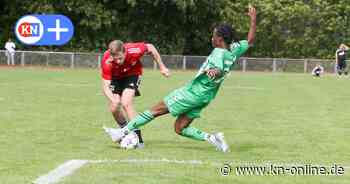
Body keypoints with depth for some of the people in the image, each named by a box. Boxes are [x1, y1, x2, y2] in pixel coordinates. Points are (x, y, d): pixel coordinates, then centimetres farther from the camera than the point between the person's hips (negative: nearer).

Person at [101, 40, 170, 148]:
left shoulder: (134, 51, -36)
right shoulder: (106, 61, -35)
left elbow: (150, 48, -13)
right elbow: (105, 86, -34)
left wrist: (162, 67, -6)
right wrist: (113, 100, -54)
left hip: (132, 74, -2)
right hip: (115, 77, 2)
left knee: (126, 103, -22)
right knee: (114, 108, -9)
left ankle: (138, 138, -17)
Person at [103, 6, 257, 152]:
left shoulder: (219, 52, -20)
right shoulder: (233, 50, 3)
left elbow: (219, 70, -39)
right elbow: (250, 41, 19)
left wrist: (214, 72, -61)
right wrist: (253, 21, 24)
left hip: (192, 93, -8)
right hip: (204, 98, 8)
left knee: (156, 110, 0)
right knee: (180, 129, 11)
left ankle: (123, 132, 3)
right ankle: (211, 138, -5)